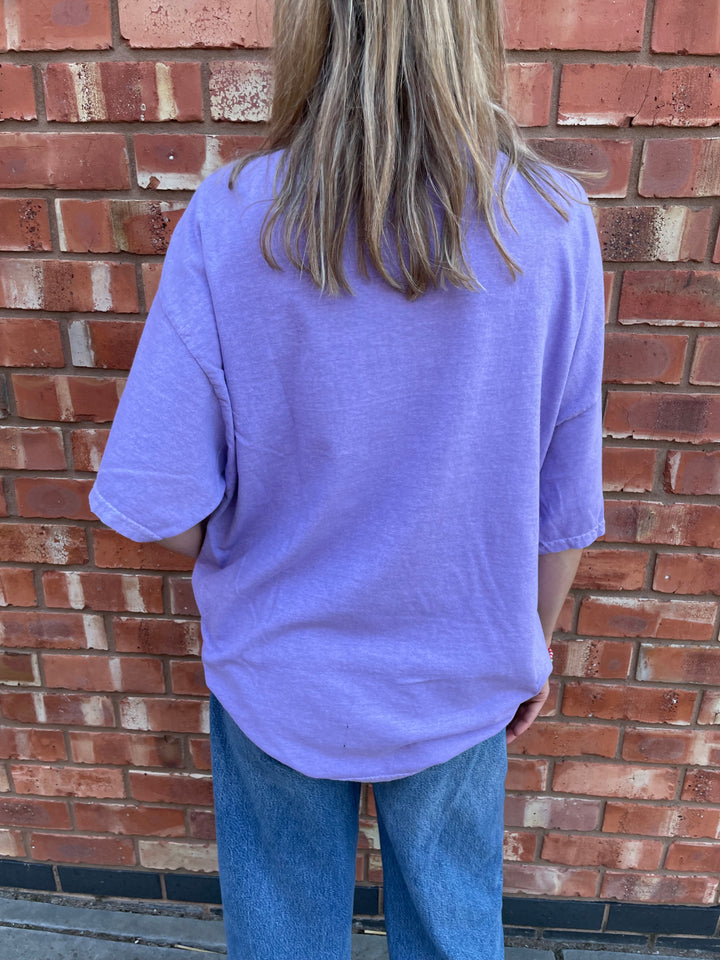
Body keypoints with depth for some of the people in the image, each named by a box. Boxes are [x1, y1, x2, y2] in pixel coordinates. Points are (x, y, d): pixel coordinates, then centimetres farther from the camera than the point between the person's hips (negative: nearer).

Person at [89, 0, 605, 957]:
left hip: (279, 671, 0)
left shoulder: (232, 220, -21)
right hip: (461, 677, 2)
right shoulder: (551, 223, -17)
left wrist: (228, 555, 6)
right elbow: (566, 499, -9)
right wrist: (535, 639, 9)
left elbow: (160, 503, -18)